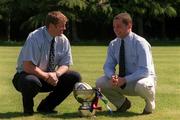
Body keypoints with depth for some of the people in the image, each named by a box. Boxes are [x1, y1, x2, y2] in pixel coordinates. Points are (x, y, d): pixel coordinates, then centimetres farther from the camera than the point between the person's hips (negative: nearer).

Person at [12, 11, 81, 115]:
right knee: (32, 82, -42)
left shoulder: (63, 40, -3)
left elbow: (65, 65, -1)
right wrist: (46, 76, -28)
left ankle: (46, 106, -2)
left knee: (75, 77, -14)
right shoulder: (35, 37, -21)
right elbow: (28, 67, -25)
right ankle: (28, 109, -7)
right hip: (27, 76, -6)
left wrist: (56, 74, -22)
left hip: (51, 77, 6)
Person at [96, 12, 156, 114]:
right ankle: (122, 103, 9)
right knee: (100, 82, -16)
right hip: (123, 83, 5)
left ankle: (150, 105, -4)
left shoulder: (140, 43, -18)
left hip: (142, 79, -5)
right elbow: (108, 66, 1)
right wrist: (112, 76, -23)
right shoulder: (113, 44, -1)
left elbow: (145, 70, -23)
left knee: (141, 85, -40)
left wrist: (125, 79, -33)